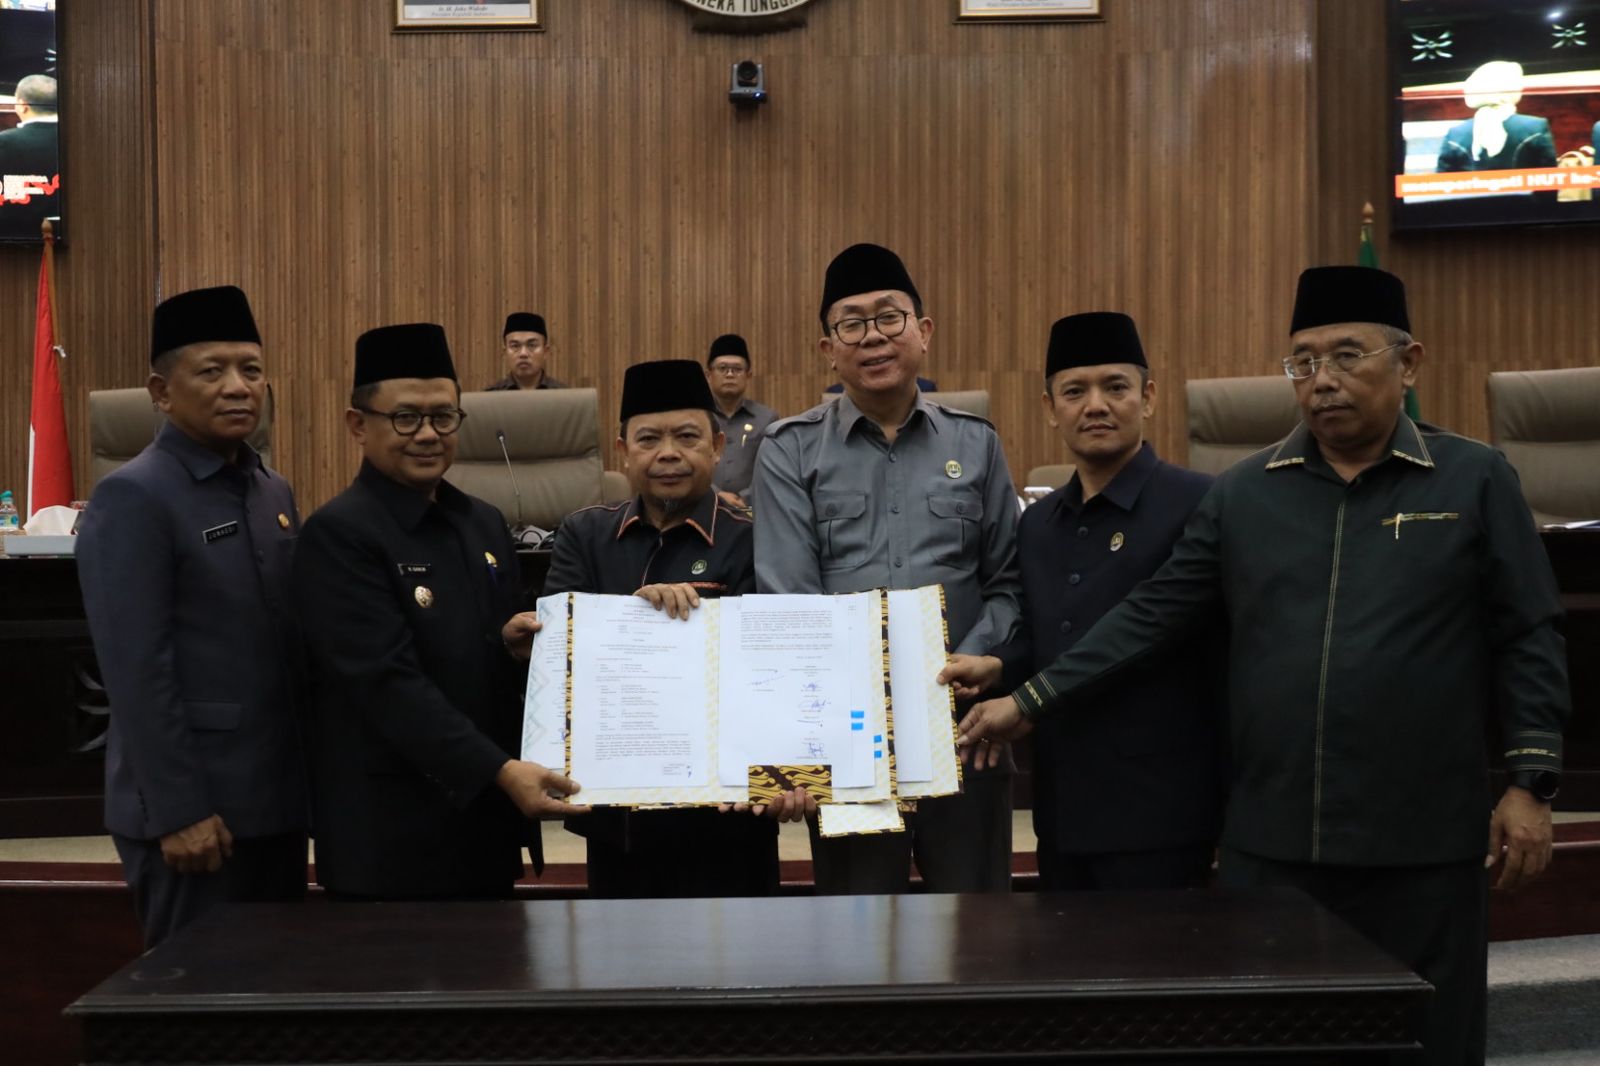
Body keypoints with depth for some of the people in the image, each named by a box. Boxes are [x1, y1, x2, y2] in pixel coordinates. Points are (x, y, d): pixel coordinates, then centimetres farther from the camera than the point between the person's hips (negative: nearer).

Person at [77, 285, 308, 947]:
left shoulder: (273, 493, 11)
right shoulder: (132, 498, -12)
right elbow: (136, 670, -17)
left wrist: (310, 773, 11)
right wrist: (177, 811, -18)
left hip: (276, 797, 7)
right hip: (191, 809, -7)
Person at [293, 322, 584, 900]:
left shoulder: (484, 523, 10)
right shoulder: (338, 535, -12)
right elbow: (388, 681, -20)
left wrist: (516, 640, -4)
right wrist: (500, 771, -27)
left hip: (487, 827, 7)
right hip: (392, 841, -7)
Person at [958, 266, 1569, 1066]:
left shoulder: (1476, 481, 0)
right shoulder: (1243, 493, 5)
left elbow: (1526, 639, 2)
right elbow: (1150, 614, 4)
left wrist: (1530, 785, -4)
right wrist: (1030, 702, 0)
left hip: (1422, 843, -1)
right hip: (1268, 838, 2)